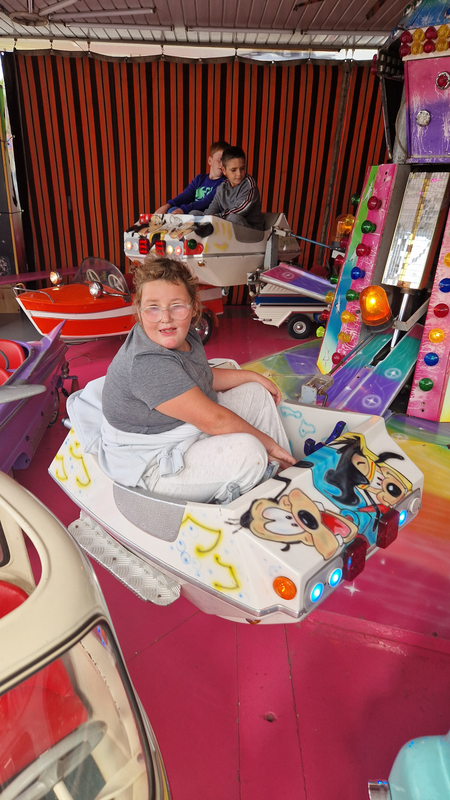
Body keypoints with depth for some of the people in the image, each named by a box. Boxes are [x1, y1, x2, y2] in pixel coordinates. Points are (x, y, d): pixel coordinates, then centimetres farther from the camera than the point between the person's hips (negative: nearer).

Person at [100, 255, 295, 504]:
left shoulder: (184, 336, -2)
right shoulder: (148, 364, -32)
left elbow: (204, 377, 20)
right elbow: (214, 420, -30)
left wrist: (251, 376, 13)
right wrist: (268, 443, -18)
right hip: (151, 469, -10)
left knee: (256, 393, 10)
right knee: (246, 449, -28)